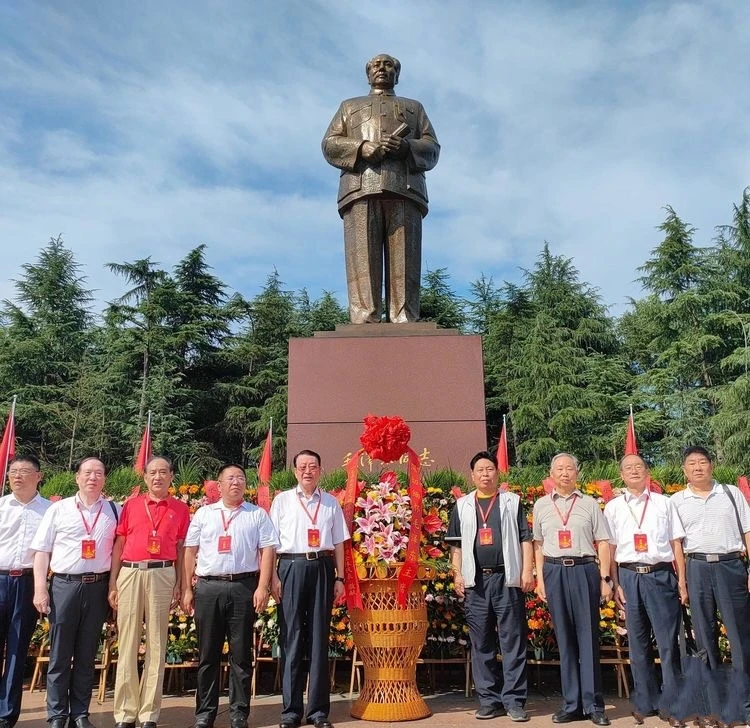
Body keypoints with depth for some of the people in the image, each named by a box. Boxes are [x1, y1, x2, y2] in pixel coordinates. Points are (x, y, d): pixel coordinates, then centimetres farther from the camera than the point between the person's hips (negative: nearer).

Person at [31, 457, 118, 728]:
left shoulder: (114, 511, 5)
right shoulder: (58, 509, 3)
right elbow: (42, 551, 4)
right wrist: (40, 589, -3)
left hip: (97, 587, 1)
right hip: (64, 584, -1)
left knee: (87, 655, 10)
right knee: (60, 655, 7)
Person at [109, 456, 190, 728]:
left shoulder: (181, 509, 7)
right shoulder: (130, 505, 9)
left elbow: (181, 550, 7)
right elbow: (118, 545, 10)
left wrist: (179, 585, 1)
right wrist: (112, 583, 5)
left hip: (162, 575, -1)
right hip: (129, 573, 1)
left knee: (156, 644, 4)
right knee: (127, 643, 4)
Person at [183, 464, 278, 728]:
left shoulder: (258, 515, 7)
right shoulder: (204, 513, 11)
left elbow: (267, 551, 2)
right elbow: (190, 551, 10)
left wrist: (263, 587, -7)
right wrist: (187, 589, 4)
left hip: (244, 587, -1)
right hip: (208, 587, 1)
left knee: (241, 654, 5)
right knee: (208, 654, 9)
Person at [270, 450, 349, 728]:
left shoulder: (331, 502, 11)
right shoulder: (282, 500, 6)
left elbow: (338, 543, 12)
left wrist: (339, 577, 6)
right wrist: (274, 577, -3)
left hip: (322, 569, 1)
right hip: (291, 567, -1)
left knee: (319, 637, 6)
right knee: (291, 636, 3)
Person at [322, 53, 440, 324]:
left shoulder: (414, 107, 33)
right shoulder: (350, 106, 32)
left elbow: (432, 149, 17)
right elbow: (329, 145, 16)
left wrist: (407, 146, -6)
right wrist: (362, 148, -5)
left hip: (404, 189, 1)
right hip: (361, 189, 0)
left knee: (404, 267, -12)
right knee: (362, 264, -14)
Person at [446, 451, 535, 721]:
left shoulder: (512, 501, 6)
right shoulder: (462, 506, 11)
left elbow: (525, 539, 3)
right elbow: (456, 544, 12)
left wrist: (527, 571, -5)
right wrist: (457, 574, 3)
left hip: (507, 578, -2)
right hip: (476, 580, 2)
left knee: (512, 641, 1)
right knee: (481, 643, 8)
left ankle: (514, 700, 9)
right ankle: (489, 699, 18)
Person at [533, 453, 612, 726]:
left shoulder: (589, 504, 6)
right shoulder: (541, 505, 10)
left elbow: (603, 542, 4)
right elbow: (538, 544, 12)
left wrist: (605, 579, -2)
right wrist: (540, 578, 7)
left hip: (584, 570, -1)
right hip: (554, 572, 2)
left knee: (588, 637, 2)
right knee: (564, 638, 7)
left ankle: (593, 704, 11)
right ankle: (571, 703, 16)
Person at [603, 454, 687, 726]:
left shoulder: (664, 503, 7)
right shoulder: (613, 507, 7)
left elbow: (676, 544, 6)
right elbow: (611, 548, 6)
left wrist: (682, 581, 1)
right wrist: (616, 584, 1)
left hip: (661, 575, -1)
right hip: (629, 576, 1)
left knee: (668, 642, 1)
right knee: (638, 643, 9)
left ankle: (672, 704, 13)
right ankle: (645, 703, 21)